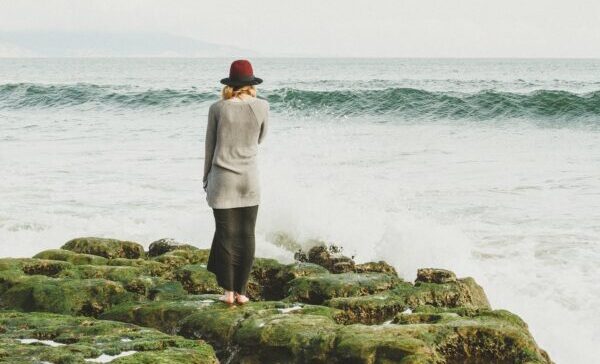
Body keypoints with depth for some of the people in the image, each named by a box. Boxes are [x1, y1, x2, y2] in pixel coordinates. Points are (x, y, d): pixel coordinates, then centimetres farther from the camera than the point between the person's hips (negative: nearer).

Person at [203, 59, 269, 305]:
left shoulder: (218, 109, -7)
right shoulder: (261, 107, -5)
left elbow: (210, 146, 0)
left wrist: (206, 179, 12)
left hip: (222, 179, -1)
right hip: (249, 180, 1)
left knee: (226, 234, 5)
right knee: (247, 236, 8)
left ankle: (228, 292, 6)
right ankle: (241, 291, 9)